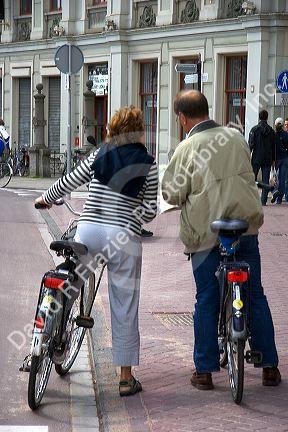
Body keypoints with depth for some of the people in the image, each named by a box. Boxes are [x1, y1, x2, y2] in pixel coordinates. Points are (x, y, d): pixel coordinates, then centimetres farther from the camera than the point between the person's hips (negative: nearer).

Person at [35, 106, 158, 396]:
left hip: (88, 230, 1)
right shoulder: (148, 165, 4)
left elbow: (66, 183, 11)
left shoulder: (99, 155, 8)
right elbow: (150, 211, -1)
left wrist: (46, 199, 30)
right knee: (125, 309, 6)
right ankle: (126, 379, 12)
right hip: (124, 238, -1)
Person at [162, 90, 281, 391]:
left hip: (206, 233, -3)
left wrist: (185, 191, 13)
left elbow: (172, 194, -8)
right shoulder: (236, 137, 5)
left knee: (206, 300, 6)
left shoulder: (187, 148, -9)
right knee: (256, 296, 11)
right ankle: (269, 366, 15)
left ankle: (204, 370, 11)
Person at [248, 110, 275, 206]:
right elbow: (273, 147, 10)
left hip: (256, 158, -3)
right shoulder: (271, 131, 5)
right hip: (268, 159, 3)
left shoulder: (254, 129, -6)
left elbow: (251, 144, -8)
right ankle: (263, 200, 1)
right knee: (266, 181, 4)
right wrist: (273, 160, 16)